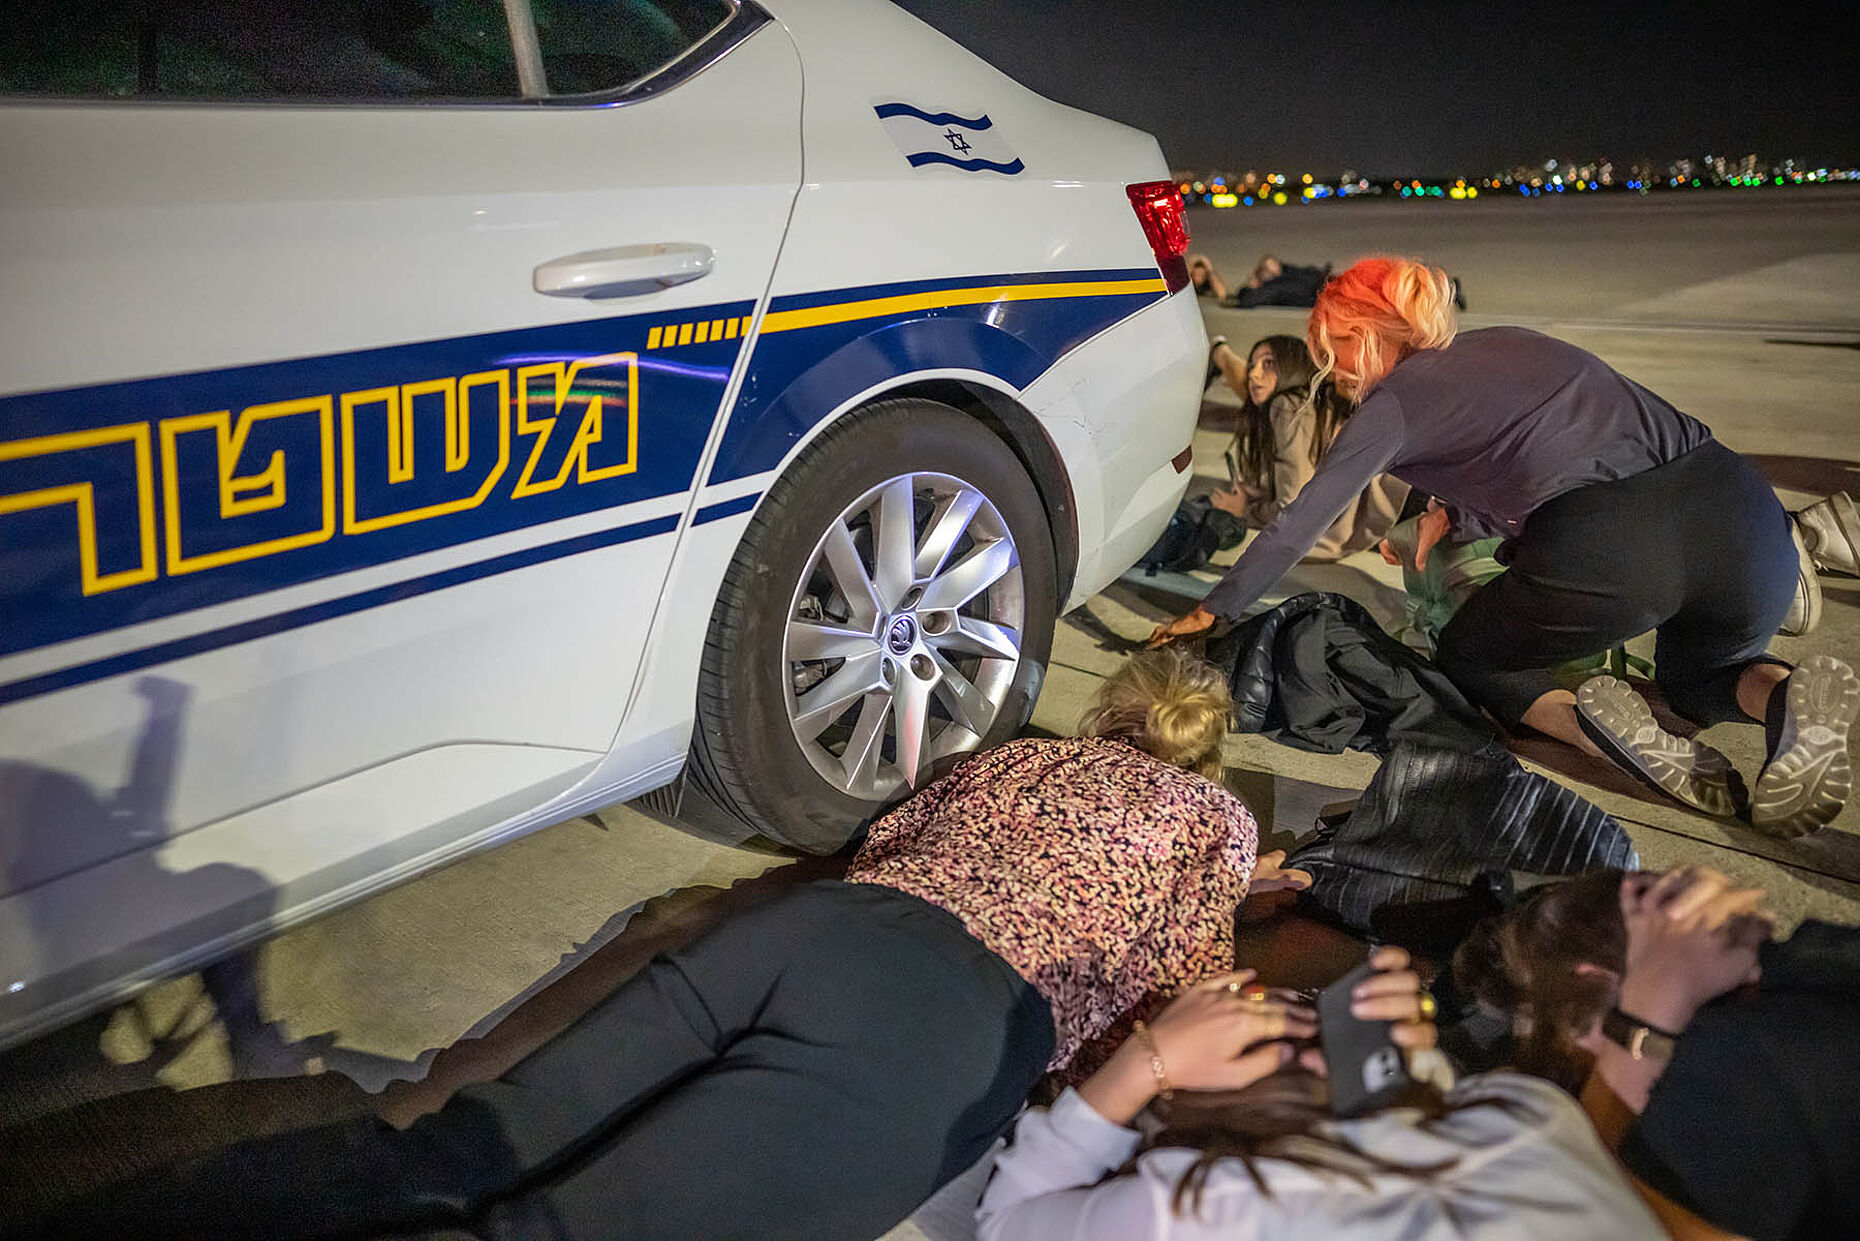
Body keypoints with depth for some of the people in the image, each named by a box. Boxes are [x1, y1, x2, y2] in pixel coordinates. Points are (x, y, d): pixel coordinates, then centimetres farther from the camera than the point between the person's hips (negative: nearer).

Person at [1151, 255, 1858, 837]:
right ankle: (1786, 698, -1)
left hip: (1606, 553, -6)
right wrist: (1456, 512, 35)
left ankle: (1591, 721, -7)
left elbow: (1297, 528, 13)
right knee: (1701, 675, 34)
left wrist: (1212, 612, 24)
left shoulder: (1394, 401, 10)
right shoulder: (1503, 343, 27)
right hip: (1742, 507, 6)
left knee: (1467, 659, 23)